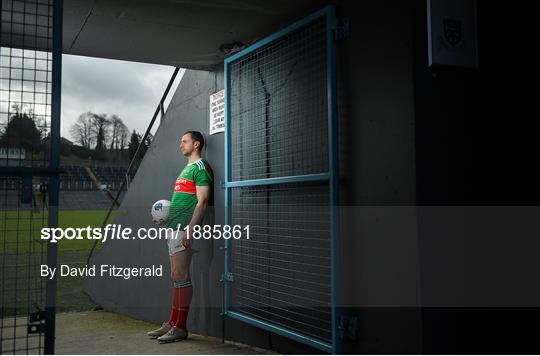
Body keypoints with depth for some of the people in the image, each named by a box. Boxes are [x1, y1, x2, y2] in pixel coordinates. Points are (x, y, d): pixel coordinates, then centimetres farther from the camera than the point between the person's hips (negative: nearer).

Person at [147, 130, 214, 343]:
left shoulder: (201, 168, -7)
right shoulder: (187, 168, 23)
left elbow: (202, 202, -16)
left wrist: (189, 229, -21)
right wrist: (167, 217, 16)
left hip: (184, 228, -10)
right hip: (174, 229, 10)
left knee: (180, 276, -8)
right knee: (176, 276, 11)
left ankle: (180, 327, -2)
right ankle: (172, 323, 16)